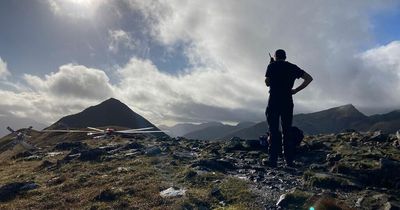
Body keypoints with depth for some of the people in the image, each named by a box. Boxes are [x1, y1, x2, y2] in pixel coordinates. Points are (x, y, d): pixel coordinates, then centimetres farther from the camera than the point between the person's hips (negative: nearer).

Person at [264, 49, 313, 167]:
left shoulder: (272, 66, 1)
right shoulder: (293, 67, 12)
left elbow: (267, 83, 5)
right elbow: (309, 78, 8)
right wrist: (296, 90, 6)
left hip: (274, 101, -3)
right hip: (288, 102, 3)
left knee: (274, 130, -3)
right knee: (287, 131, 8)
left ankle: (273, 160, -7)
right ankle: (289, 160, 8)